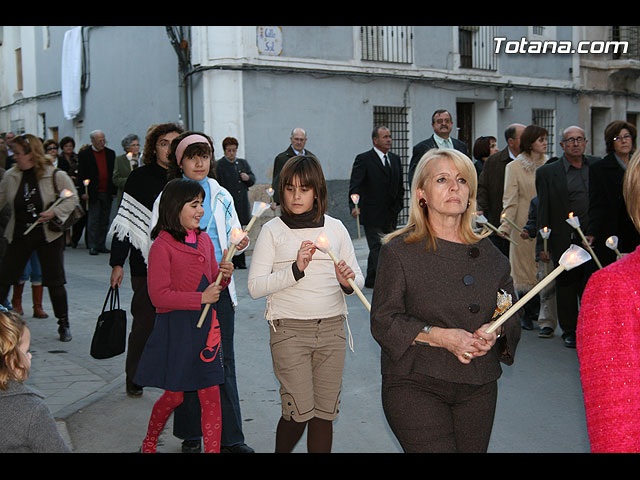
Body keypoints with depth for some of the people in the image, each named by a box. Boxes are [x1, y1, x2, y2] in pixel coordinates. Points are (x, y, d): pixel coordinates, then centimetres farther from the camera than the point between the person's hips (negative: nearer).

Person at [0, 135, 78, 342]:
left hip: (49, 235, -3)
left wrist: (53, 212, -17)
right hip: (19, 236, 3)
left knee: (55, 282, 2)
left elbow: (72, 198, -3)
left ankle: (64, 325, 16)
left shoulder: (55, 175, -9)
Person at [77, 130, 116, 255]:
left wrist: (114, 190, 5)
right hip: (93, 193, -4)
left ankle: (101, 245, 14)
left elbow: (114, 173, 12)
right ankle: (93, 246, 1)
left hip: (107, 193, 4)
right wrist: (84, 192, -10)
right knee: (93, 220, -3)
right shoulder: (84, 155, 0)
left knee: (104, 221, 7)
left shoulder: (110, 153, 11)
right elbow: (81, 175, -2)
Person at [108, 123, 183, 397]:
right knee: (145, 323, 2)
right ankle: (134, 379, 19)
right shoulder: (140, 178, 0)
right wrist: (117, 263, -6)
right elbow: (126, 221, -1)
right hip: (146, 265, -3)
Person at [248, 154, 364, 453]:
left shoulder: (335, 228, 8)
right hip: (289, 329, -3)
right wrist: (296, 269, -17)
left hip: (332, 328, 3)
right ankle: (281, 450, 21)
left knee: (325, 413, 5)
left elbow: (358, 280, 11)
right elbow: (255, 287, -6)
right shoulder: (273, 230, 1)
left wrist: (347, 281, -12)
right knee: (299, 413, -5)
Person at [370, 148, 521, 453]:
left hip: (478, 389, 4)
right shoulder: (399, 251, -3)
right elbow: (384, 321, -7)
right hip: (415, 386, -4)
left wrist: (495, 331, -7)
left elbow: (510, 313, 16)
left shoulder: (489, 254, 10)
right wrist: (439, 336, -19)